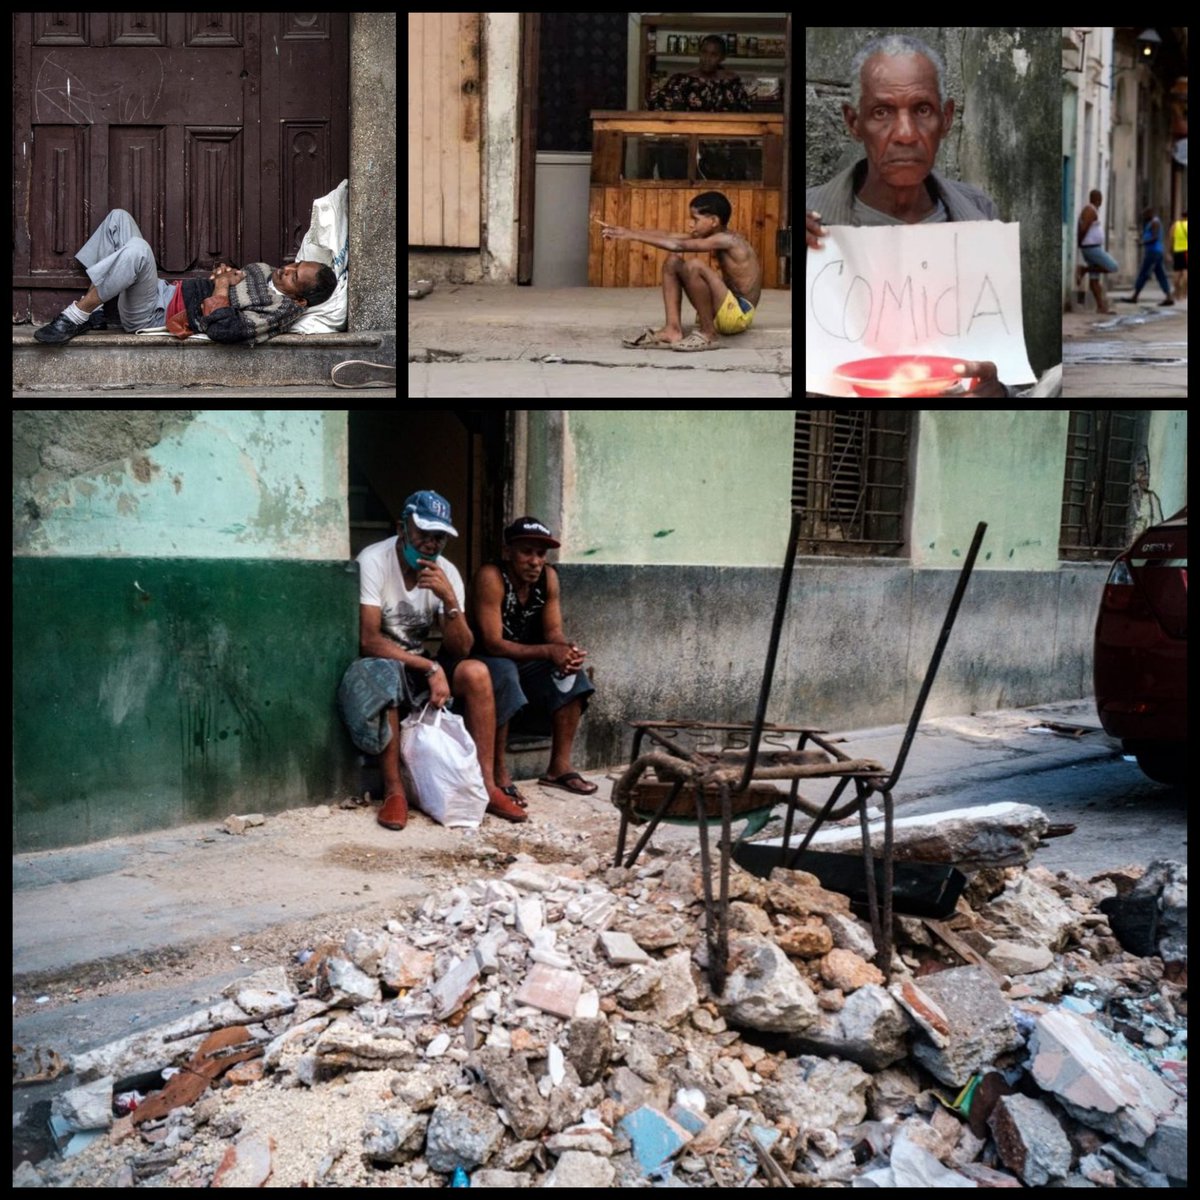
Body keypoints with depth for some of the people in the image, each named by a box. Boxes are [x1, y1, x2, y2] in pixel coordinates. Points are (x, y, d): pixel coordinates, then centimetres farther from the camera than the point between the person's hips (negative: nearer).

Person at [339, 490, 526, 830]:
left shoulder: (446, 572, -4)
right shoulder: (373, 561, -19)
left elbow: (460, 650, -10)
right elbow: (368, 641, -25)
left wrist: (450, 599, -26)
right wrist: (430, 668, -30)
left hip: (419, 668, 5)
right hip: (376, 665, -5)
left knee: (476, 672, -21)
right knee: (382, 677, -39)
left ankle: (486, 786, -15)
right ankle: (394, 791, -27)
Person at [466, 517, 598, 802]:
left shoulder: (548, 577, -5)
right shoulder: (490, 578, -25)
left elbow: (553, 631, -4)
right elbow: (493, 643, -30)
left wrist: (567, 649, -29)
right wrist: (548, 652, -36)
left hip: (524, 661, 7)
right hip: (482, 660, -7)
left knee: (571, 673, -13)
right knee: (504, 672, -37)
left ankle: (560, 766, -9)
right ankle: (498, 774, -30)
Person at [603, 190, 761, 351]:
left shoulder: (727, 239, -16)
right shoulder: (720, 238, 11)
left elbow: (678, 245, -24)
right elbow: (667, 236, 8)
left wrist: (635, 236, -21)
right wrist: (629, 232, 1)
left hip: (739, 315, -9)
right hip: (722, 314, 9)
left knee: (693, 266, -30)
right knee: (672, 262, 6)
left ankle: (708, 335, -17)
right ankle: (673, 329, -5)